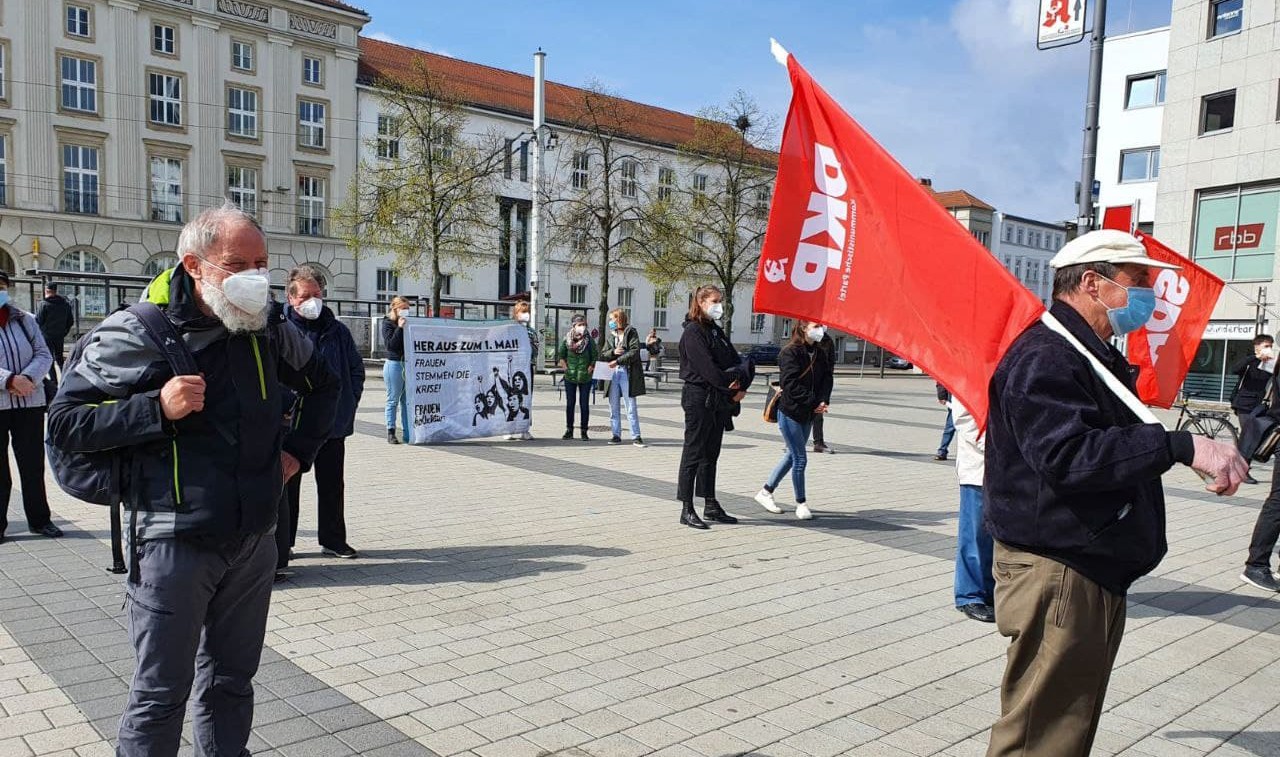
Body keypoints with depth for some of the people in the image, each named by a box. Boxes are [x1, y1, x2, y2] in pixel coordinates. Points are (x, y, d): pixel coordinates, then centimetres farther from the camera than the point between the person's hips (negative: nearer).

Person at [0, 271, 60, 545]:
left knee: (33, 465, 8)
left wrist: (28, 378, -14)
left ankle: (39, 520, 19)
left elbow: (44, 355, 4)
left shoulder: (25, 320, 9)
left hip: (30, 403, 3)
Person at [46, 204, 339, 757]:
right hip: (174, 542, -4)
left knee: (232, 681, 19)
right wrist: (157, 408, -21)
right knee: (161, 693, 7)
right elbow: (63, 423, -8)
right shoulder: (135, 334, -11)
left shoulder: (271, 330, 3)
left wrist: (299, 450, 9)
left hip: (254, 541, 5)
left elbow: (323, 384, 21)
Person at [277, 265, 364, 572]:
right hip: (291, 425, -3)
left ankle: (333, 540, 27)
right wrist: (282, 408, -12)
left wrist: (348, 404, 6)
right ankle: (279, 548, 16)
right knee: (286, 487, 5)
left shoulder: (338, 331, 7)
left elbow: (357, 369, 15)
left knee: (332, 486, 13)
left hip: (333, 424, 4)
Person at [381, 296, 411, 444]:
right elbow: (390, 345, -14)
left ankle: (408, 432, 10)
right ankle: (391, 432, 8)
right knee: (393, 400, 2)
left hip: (408, 364, 5)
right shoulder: (388, 323, -2)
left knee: (408, 400, 6)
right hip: (394, 364, -5)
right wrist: (400, 328, -15)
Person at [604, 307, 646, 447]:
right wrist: (613, 351, -7)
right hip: (613, 373, 6)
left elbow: (635, 352, -13)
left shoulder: (631, 332, -2)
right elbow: (604, 354, 14)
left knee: (631, 406, -4)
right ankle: (616, 435, 14)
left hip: (627, 372, -6)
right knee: (613, 406, 7)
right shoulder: (611, 334, 15)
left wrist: (618, 360, -18)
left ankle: (636, 436, 0)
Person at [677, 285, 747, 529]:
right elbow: (707, 368, -19)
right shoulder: (693, 331, -10)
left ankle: (711, 506, 20)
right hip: (699, 397, -8)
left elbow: (737, 361, 10)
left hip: (720, 400, 8)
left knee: (711, 454, 13)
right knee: (693, 454, -3)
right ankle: (686, 510, 3)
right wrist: (732, 385, -11)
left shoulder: (717, 331, 17)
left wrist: (742, 385, -8)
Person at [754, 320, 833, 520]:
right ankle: (801, 503, 10)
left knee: (793, 455, 15)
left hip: (808, 414, 8)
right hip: (790, 412, -8)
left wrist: (823, 401, -12)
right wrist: (813, 401, -21)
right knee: (800, 458, -4)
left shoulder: (820, 353, 8)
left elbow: (827, 378, 5)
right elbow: (790, 383, -20)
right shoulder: (790, 352, -13)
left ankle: (766, 492, 28)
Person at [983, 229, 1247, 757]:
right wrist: (1182, 446, -33)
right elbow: (1068, 456, -32)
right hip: (1056, 576, -11)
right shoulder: (1045, 356, -18)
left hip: (1097, 574, 11)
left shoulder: (1098, 356, 18)